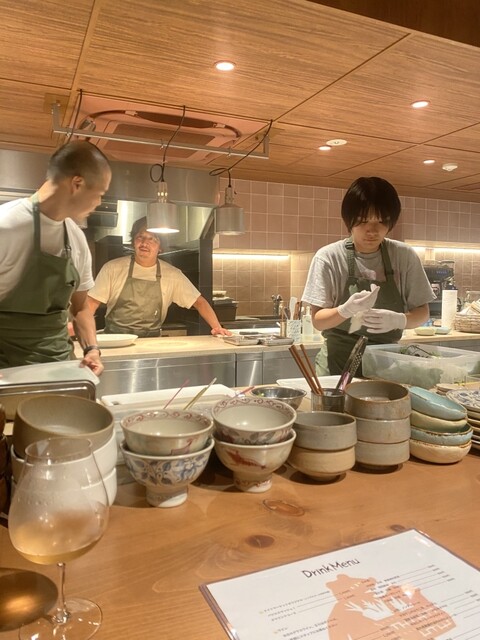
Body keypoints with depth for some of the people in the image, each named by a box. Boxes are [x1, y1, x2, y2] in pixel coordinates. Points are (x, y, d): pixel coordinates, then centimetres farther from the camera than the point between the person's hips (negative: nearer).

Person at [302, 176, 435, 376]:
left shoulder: (405, 256, -3)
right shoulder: (329, 257, -10)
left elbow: (422, 312, 3)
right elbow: (318, 320, -9)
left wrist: (398, 320, -18)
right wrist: (347, 310, -28)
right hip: (337, 363, -2)